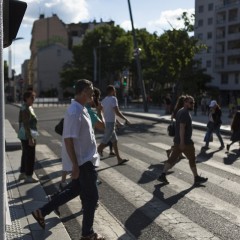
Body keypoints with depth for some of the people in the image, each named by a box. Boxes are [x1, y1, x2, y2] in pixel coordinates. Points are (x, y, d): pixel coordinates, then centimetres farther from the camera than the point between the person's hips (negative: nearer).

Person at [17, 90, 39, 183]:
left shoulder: (24, 107, 11)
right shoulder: (27, 109, -20)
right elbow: (26, 125, -24)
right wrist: (30, 138, -24)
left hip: (23, 135, 10)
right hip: (27, 136, -10)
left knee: (25, 155, 18)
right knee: (30, 156, -1)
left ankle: (22, 174, 28)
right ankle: (28, 177, 7)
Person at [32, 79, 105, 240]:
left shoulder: (82, 109, 8)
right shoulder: (75, 112, -23)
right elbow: (68, 139, -25)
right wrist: (75, 165, -24)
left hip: (86, 159, 10)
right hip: (84, 162, -10)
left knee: (74, 189, 22)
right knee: (91, 197, 3)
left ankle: (42, 212, 28)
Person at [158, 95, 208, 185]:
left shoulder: (180, 112, 14)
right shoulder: (185, 113, -18)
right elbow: (181, 128, -25)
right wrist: (182, 142, -26)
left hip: (178, 141, 9)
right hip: (185, 142, -9)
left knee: (173, 158, 9)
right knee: (192, 159, 5)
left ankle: (162, 175, 8)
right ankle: (196, 178, 17)